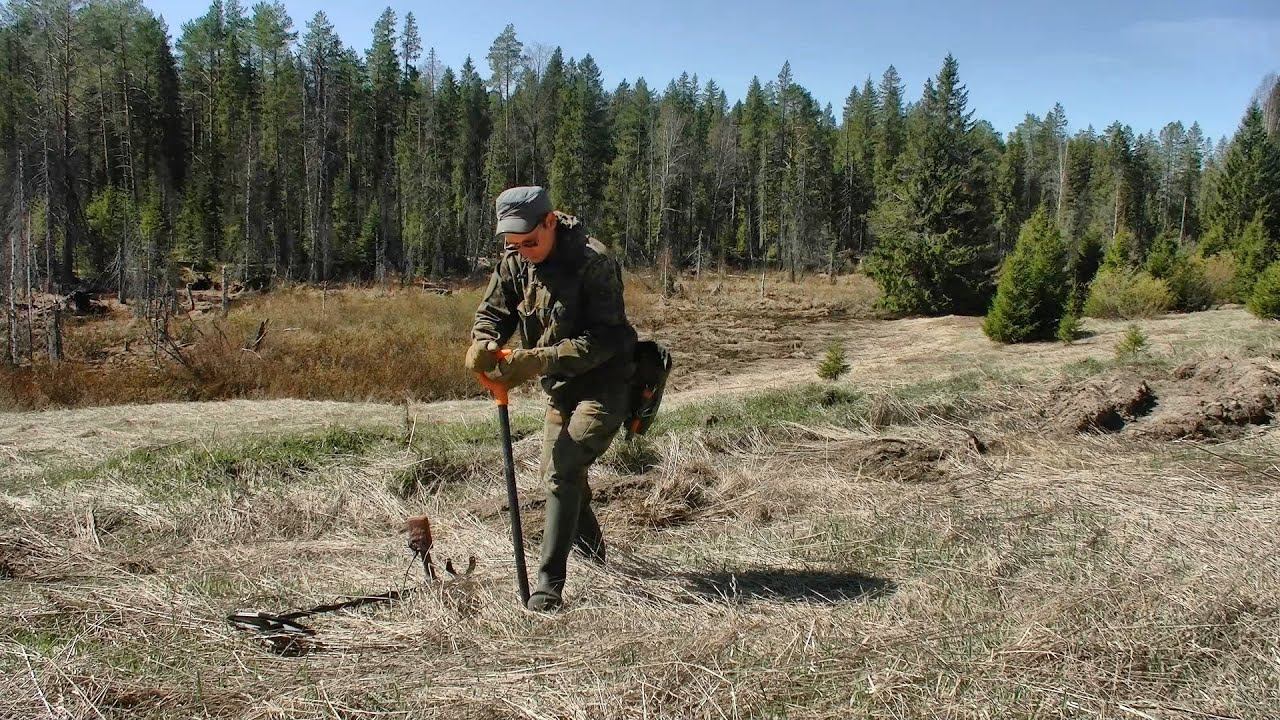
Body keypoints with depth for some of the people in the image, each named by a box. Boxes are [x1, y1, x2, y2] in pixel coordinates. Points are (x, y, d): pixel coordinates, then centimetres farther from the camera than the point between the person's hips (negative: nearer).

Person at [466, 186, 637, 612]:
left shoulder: (593, 262, -23)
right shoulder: (515, 263, -2)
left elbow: (603, 339, -27)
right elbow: (493, 313, 5)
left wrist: (538, 360, -35)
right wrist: (483, 345, -19)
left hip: (604, 384, -8)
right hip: (561, 387, 8)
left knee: (564, 470, -20)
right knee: (554, 472, 18)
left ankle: (549, 585, -15)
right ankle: (594, 555, 41)